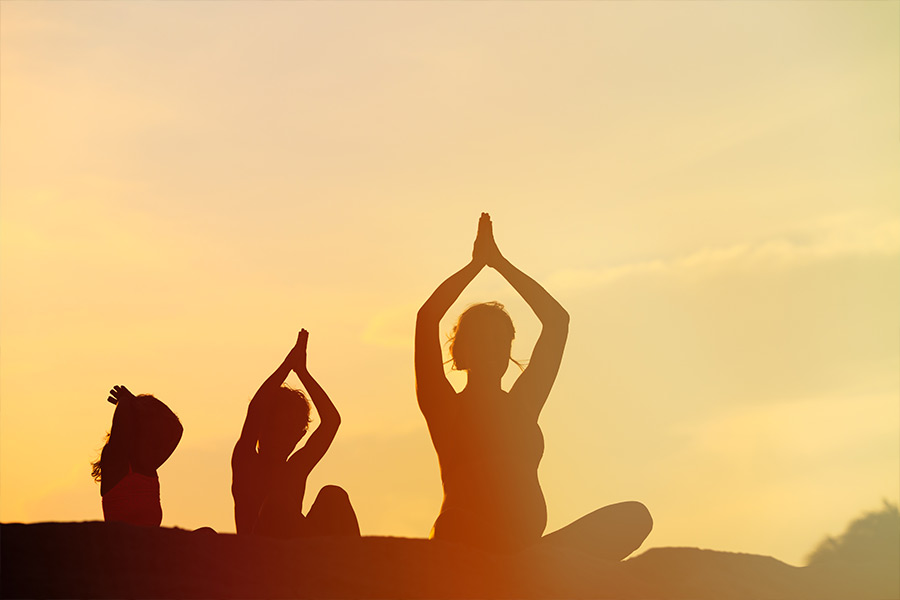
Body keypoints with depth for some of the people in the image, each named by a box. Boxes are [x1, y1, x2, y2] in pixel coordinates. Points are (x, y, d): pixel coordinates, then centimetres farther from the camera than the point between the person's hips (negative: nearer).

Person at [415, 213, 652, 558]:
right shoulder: (444, 406, 13)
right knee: (458, 525, -39)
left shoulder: (522, 403, 23)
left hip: (525, 544, 5)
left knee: (633, 517, -15)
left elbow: (557, 319, 24)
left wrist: (501, 264, 22)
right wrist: (476, 264, 14)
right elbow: (427, 317, 1)